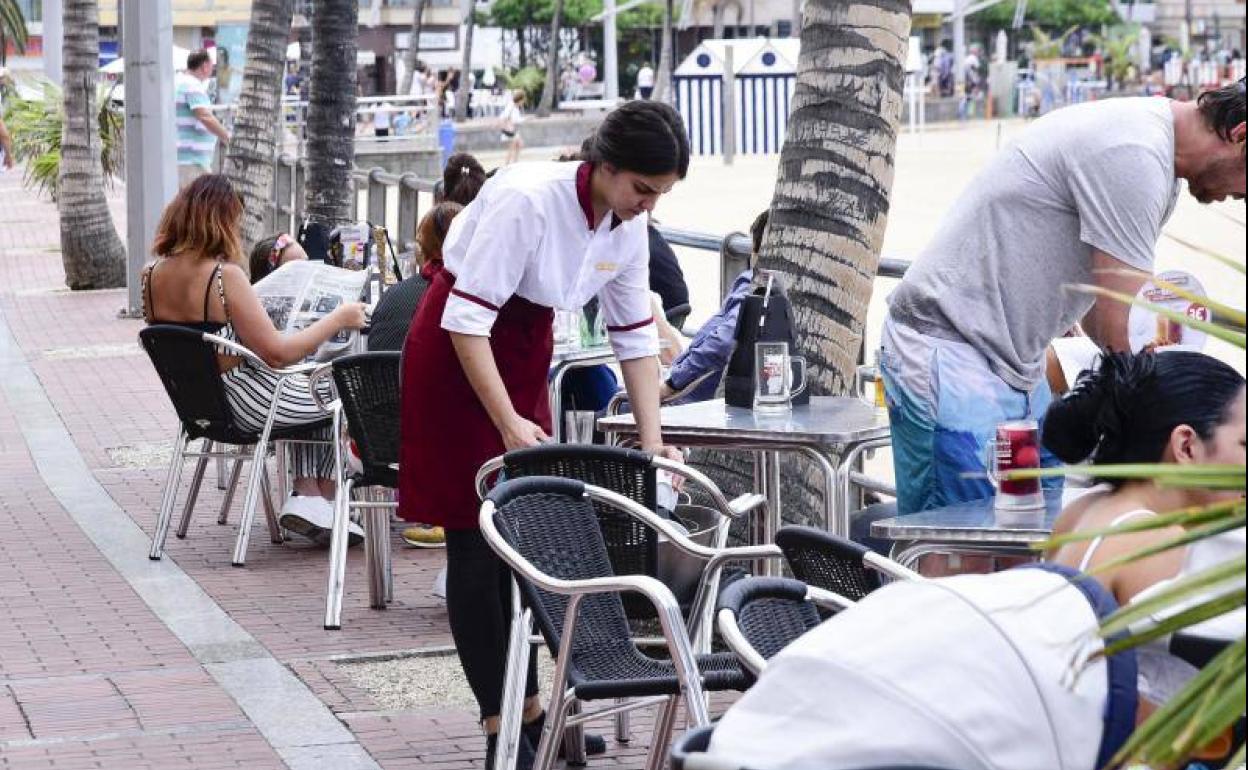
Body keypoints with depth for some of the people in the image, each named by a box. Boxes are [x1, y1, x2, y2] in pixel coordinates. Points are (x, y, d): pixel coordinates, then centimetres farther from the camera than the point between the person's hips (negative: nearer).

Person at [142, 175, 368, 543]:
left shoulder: (153, 276, -2)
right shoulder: (225, 276, -24)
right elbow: (276, 353, -24)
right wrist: (339, 318, -13)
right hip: (250, 407, -8)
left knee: (310, 386, 28)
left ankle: (307, 495, 16)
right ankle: (321, 498, 20)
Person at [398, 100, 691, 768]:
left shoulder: (629, 225, -7)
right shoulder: (527, 200, -29)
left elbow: (636, 337, 2)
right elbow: (466, 318, -27)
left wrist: (651, 439, -4)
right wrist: (509, 423, -30)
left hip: (528, 351, 7)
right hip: (457, 353, -7)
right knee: (477, 545, -6)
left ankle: (527, 709, 19)